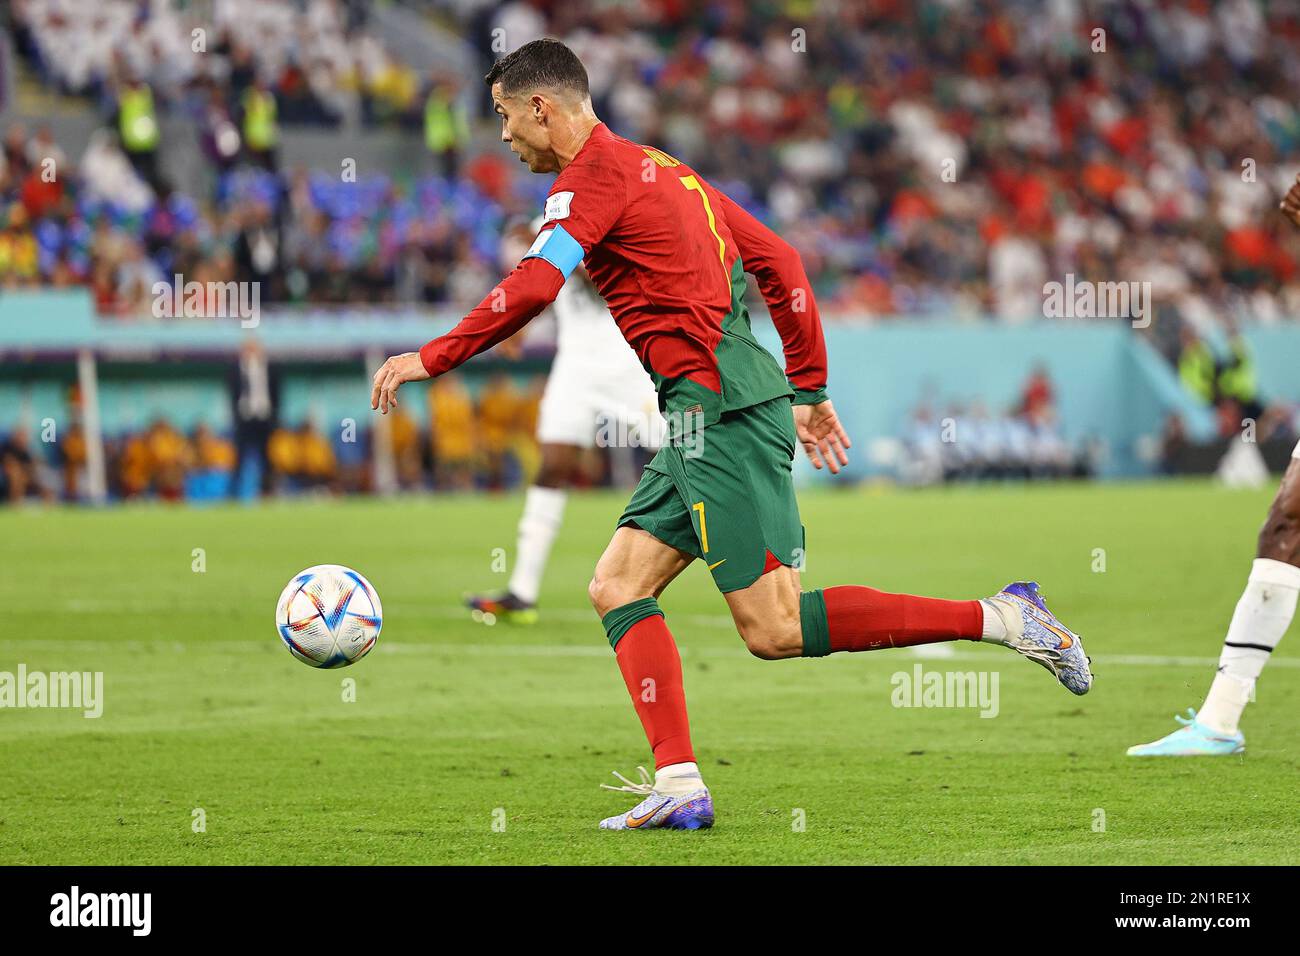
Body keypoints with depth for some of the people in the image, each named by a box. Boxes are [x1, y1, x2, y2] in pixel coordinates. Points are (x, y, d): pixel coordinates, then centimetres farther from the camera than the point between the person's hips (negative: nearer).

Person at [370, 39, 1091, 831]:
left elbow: (533, 289, -20)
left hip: (721, 409, -10)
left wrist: (431, 359, -12)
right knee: (617, 586, 7)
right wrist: (809, 390, 25)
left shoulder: (596, 175, -6)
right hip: (717, 415, 10)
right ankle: (679, 787, -1)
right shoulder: (660, 168, 22)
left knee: (775, 631, -11)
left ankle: (1000, 619, -11)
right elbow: (779, 260, 24)